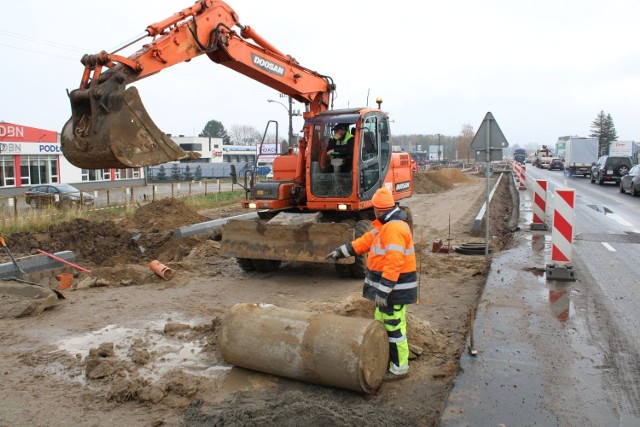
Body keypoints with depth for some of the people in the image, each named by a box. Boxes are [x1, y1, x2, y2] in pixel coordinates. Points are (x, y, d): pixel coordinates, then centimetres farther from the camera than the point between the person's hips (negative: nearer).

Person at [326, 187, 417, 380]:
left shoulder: (394, 228, -23)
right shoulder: (386, 225, 11)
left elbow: (394, 264, -28)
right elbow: (366, 240, 18)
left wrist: (383, 291, -28)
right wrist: (341, 251, 17)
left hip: (395, 288, -11)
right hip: (386, 284, 11)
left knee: (394, 327, 0)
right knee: (382, 324, 20)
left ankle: (399, 368, 14)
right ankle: (385, 360, 34)